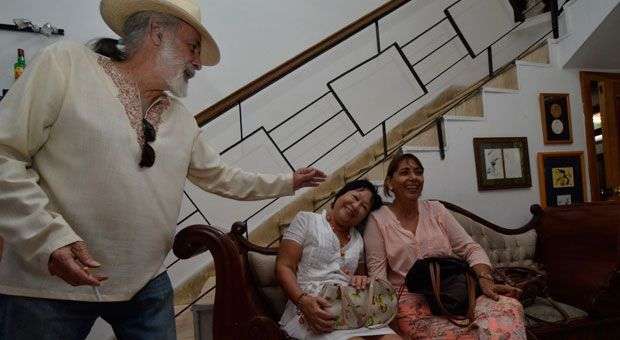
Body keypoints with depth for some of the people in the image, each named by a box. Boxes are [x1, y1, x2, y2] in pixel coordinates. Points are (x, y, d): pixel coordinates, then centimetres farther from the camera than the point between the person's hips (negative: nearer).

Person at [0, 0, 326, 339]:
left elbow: (220, 177, 20)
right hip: (47, 284, -5)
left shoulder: (182, 120, 10)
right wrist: (47, 236, -21)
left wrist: (287, 183, 23)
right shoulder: (65, 62, -7)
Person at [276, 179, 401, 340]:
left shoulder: (359, 239, 22)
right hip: (308, 309, -5)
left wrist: (360, 281, -1)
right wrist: (303, 300, -19)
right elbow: (284, 267, -2)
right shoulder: (306, 219, 7)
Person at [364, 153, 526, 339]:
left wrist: (485, 280, -13)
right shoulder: (378, 220, 0)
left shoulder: (436, 210, 11)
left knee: (510, 307, -24)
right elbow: (377, 274, -4)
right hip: (411, 301, -4)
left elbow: (471, 249, 6)